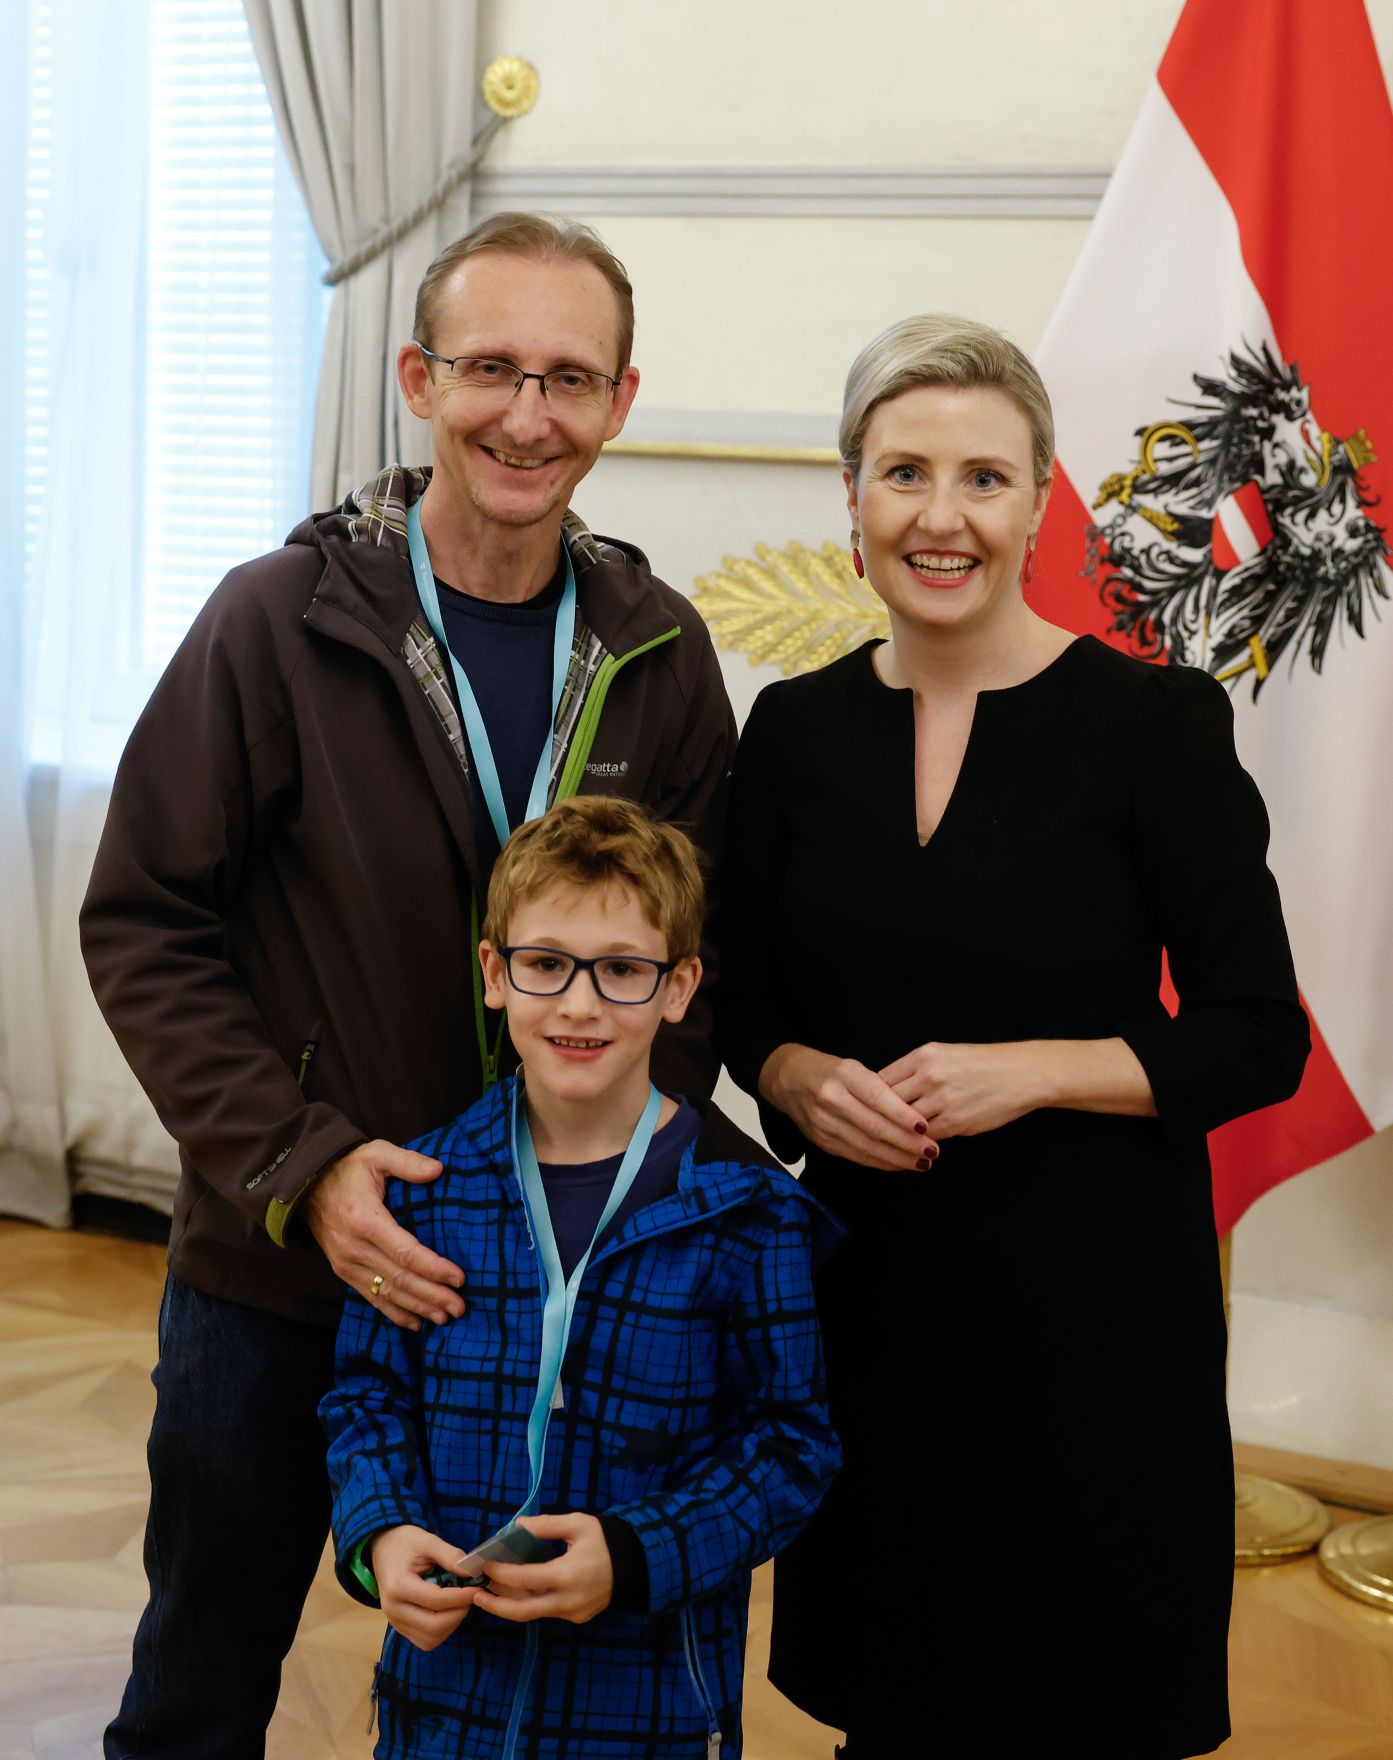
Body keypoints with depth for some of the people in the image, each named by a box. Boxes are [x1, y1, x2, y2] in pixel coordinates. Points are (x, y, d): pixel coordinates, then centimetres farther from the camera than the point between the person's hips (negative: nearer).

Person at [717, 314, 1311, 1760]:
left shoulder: (1154, 722, -9)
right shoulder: (797, 728, 3)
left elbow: (1260, 1041, -7)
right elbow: (747, 1001, 11)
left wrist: (1031, 1070, -19)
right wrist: (803, 1081, -10)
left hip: (1090, 1298, -3)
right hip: (865, 1283, 3)